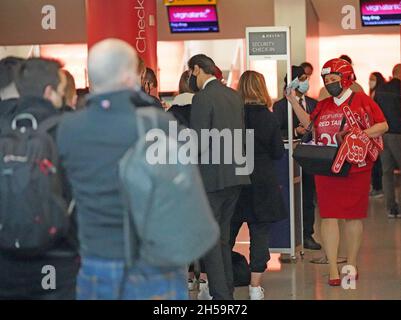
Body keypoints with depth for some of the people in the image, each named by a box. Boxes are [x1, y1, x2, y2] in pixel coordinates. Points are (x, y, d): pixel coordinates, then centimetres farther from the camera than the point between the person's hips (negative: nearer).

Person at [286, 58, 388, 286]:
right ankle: (333, 269, -1)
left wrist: (359, 134, -19)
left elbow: (383, 125, -4)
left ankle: (352, 264, 19)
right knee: (328, 216, -3)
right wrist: (294, 101, 14)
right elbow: (310, 123, 23)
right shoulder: (323, 106, 12)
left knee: (354, 216, 7)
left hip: (355, 169, -3)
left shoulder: (362, 101, -2)